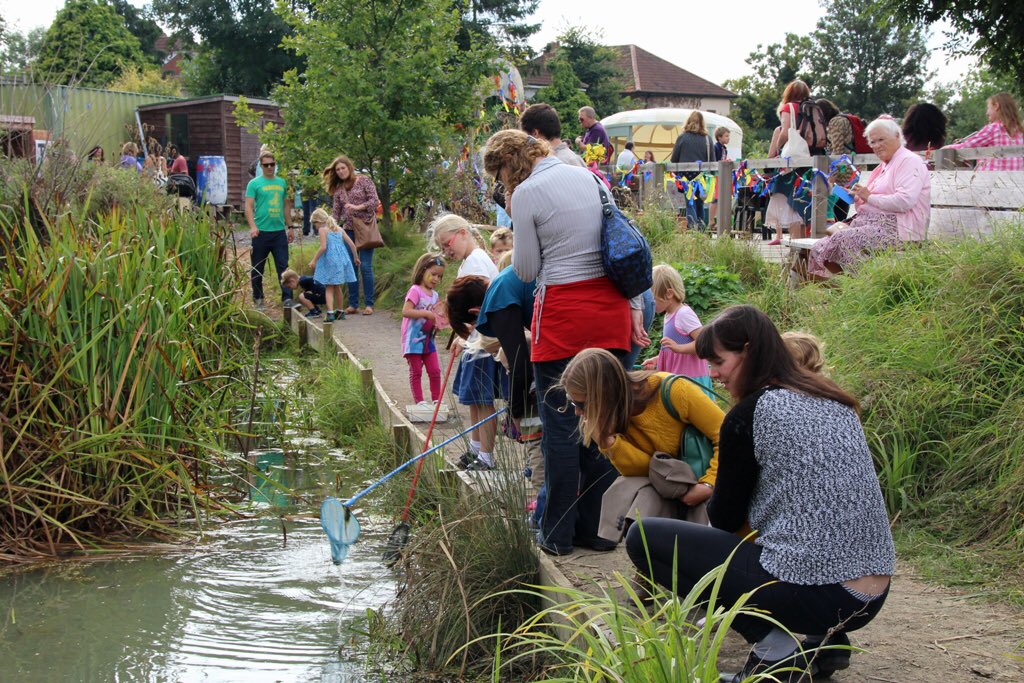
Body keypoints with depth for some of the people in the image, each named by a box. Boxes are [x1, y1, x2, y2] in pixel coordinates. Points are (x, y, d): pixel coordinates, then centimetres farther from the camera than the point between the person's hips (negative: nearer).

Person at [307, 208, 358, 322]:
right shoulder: (339, 228, 13)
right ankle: (339, 312, 27)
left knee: (329, 288, -3)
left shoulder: (322, 230, -5)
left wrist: (314, 260, -10)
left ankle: (330, 313, -17)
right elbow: (351, 244, 11)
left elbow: (323, 247, -16)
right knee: (337, 287, 19)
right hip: (342, 259, 6)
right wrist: (356, 257, 22)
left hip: (329, 260, -6)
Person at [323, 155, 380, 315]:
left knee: (365, 266, -8)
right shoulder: (338, 189, 12)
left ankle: (369, 304, -3)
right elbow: (335, 212, 13)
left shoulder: (363, 180, 0)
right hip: (348, 230, 5)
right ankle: (353, 304, 10)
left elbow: (375, 201, -7)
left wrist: (357, 207, -17)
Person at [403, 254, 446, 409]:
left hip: (428, 339, 7)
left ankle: (436, 400, 15)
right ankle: (419, 401, 6)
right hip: (414, 338, -7)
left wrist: (438, 322, -2)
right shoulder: (415, 290, -13)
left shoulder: (434, 295, 11)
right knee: (416, 372, 2)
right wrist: (426, 313, -27)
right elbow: (406, 311, -23)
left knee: (435, 371, 6)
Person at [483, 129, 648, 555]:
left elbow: (526, 271, -4)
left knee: (561, 425, 3)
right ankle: (600, 527, 17)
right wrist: (634, 306, 12)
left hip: (563, 315, -6)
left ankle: (559, 535, 11)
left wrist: (520, 249, 16)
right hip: (611, 309, 6)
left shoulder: (527, 193, -7)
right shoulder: (587, 177, 12)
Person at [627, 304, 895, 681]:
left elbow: (725, 518, 0)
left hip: (812, 597, -8)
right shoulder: (836, 402, 11)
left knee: (644, 537, 1)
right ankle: (820, 641, 15)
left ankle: (774, 648, -6)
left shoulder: (749, 415, -10)